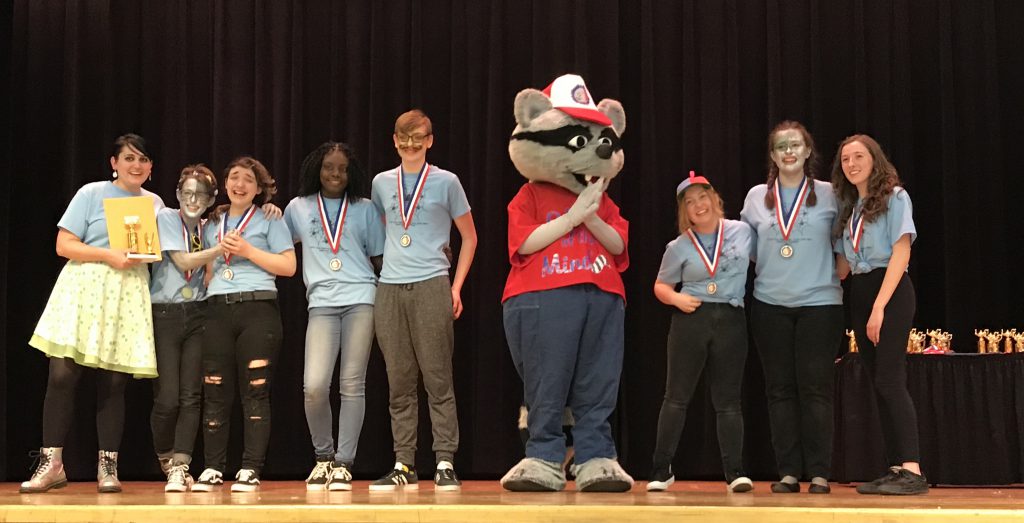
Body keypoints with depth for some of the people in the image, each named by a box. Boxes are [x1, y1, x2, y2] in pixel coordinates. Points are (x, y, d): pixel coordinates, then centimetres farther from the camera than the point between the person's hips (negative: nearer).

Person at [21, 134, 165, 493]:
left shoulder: (155, 203, 16)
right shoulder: (91, 194, 5)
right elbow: (64, 245, -2)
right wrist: (108, 255, -13)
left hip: (128, 297, 3)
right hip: (84, 290, -2)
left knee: (114, 383, 0)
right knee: (62, 375, -11)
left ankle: (108, 467, 8)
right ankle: (52, 464, -3)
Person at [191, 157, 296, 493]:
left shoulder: (270, 220, 8)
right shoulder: (212, 225, 21)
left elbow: (288, 266, -2)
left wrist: (248, 251, -8)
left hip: (258, 308, -4)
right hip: (218, 310, 4)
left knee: (255, 390, -5)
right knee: (215, 391, 1)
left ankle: (250, 470, -4)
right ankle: (213, 468, 6)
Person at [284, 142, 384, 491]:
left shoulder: (365, 208, 13)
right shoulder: (298, 208, 15)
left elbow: (379, 259, 15)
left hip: (361, 300, 0)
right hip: (322, 303, 0)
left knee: (352, 384, -1)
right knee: (314, 386, -12)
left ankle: (343, 464, 8)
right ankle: (323, 456, 11)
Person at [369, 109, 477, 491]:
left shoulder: (446, 182, 5)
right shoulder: (382, 183, 13)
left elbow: (469, 237, 10)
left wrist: (456, 287, 3)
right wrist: (385, 268, 15)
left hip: (431, 287, -3)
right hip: (389, 289, 3)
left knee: (438, 379, -4)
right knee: (399, 383, 4)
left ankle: (445, 464, -1)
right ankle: (404, 465, 9)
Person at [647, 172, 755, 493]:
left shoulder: (742, 232, 5)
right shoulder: (678, 247, 3)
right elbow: (661, 286, 12)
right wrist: (676, 298, -8)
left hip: (731, 321, 0)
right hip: (691, 320, 0)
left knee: (728, 400, 4)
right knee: (677, 396, 3)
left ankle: (735, 472, 8)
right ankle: (661, 470, 9)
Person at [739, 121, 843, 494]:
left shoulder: (828, 195, 2)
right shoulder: (757, 197, 9)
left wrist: (835, 275, -1)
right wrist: (768, 270, 8)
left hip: (819, 302, -2)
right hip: (770, 305, 3)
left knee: (815, 388, -4)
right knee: (779, 388, 3)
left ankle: (820, 473, 2)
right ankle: (788, 472, 9)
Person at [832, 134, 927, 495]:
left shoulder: (895, 197, -4)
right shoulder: (848, 207, 16)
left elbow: (901, 252, -12)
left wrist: (880, 306, -19)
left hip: (890, 291, -7)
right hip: (859, 294, 7)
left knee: (889, 379, -15)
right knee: (879, 383, 4)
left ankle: (912, 470, -17)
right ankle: (897, 468, 6)